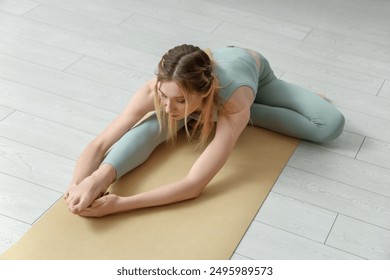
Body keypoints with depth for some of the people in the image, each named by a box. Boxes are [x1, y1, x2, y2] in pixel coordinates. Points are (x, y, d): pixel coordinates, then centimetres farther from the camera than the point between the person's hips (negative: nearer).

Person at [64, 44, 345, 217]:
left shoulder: (235, 104, -49)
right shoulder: (157, 89, -40)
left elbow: (194, 185, -51)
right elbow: (100, 143, -37)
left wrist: (119, 204, -58)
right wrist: (81, 183, -58)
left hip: (252, 67, -1)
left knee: (331, 125, -16)